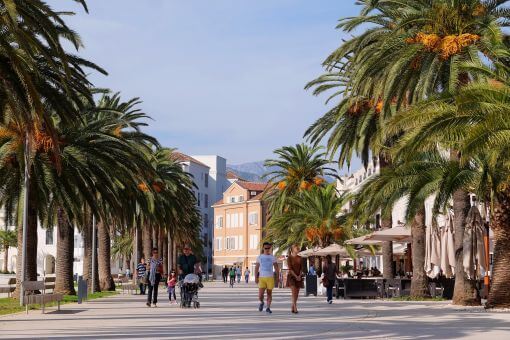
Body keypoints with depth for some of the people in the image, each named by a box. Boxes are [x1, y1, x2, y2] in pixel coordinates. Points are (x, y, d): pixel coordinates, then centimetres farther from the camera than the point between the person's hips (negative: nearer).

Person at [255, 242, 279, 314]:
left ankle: (268, 308, 11)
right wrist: (256, 277, -1)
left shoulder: (273, 257, 6)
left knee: (269, 293, 2)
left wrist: (277, 278, 1)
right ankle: (261, 302, 22)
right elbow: (256, 268, 8)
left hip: (270, 278, 0)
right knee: (260, 294, -8)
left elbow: (276, 269, 7)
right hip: (261, 278, 0)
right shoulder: (260, 257, 7)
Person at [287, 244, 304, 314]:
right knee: (294, 292, -16)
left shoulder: (299, 258, 9)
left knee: (297, 293, 5)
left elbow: (301, 268, 6)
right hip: (291, 276, -5)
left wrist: (300, 275, -10)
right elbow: (290, 269, -12)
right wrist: (295, 276, -18)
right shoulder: (289, 258, -6)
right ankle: (295, 308, -18)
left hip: (299, 277, 5)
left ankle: (292, 307, 17)